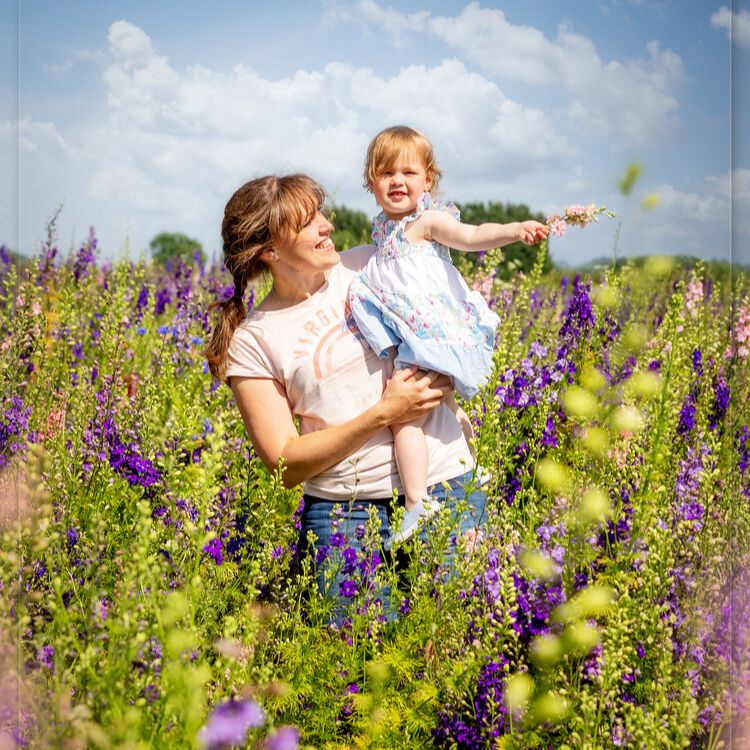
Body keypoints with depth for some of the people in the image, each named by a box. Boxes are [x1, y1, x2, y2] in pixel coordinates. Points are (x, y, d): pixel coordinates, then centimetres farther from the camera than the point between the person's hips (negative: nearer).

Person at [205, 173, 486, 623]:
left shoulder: (368, 266, 3)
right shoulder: (252, 341, -4)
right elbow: (285, 463, -8)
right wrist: (383, 414, -15)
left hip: (445, 483, 2)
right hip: (344, 511, -2)